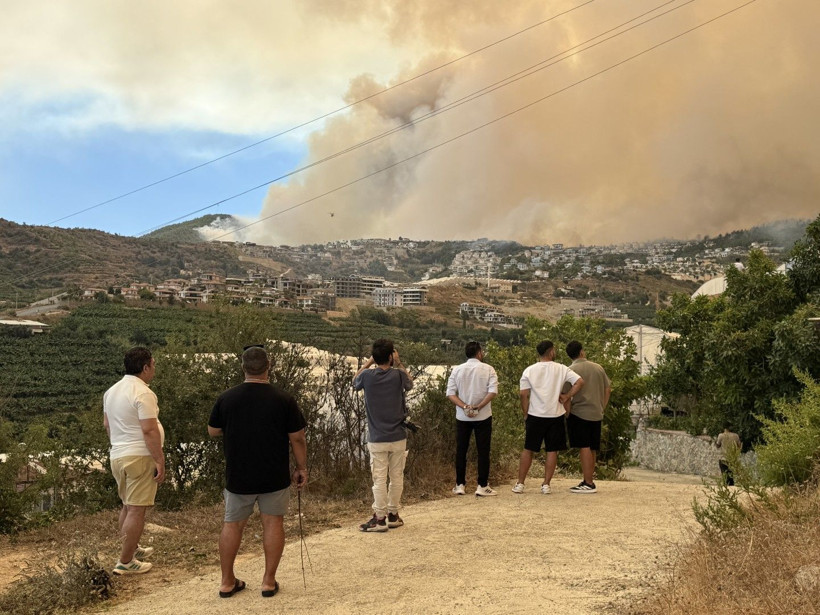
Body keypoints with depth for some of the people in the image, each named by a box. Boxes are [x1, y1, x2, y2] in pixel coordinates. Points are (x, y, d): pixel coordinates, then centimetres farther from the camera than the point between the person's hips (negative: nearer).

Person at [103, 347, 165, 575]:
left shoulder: (112, 391, 12)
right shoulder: (143, 393, -17)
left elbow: (107, 424, 19)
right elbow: (149, 430, -21)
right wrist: (160, 461, -17)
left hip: (118, 456, 9)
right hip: (140, 457, -9)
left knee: (128, 506, 21)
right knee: (137, 510, -2)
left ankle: (132, 549, 35)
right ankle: (125, 562, 3)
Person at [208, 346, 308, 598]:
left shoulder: (226, 398, -6)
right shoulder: (283, 399, -12)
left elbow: (212, 432, 7)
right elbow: (297, 438, -7)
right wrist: (302, 468, 5)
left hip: (238, 476, 2)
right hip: (275, 477, -2)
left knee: (232, 525, 14)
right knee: (273, 523, 10)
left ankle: (227, 582, 21)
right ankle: (269, 581, 14)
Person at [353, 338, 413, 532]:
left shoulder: (367, 376, -10)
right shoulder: (398, 375, -9)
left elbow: (355, 382, 14)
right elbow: (410, 384, 15)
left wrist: (368, 362, 13)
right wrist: (399, 363, 14)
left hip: (377, 439, -1)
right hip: (398, 437, 1)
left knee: (379, 479, 4)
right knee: (397, 477, 13)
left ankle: (379, 518, 8)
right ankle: (393, 514, 23)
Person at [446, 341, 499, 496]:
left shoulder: (457, 370, 2)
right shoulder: (488, 369, -4)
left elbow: (450, 393, -7)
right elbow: (493, 391, -16)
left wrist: (465, 407, -13)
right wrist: (478, 407, -16)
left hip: (462, 417, 2)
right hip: (483, 417, -2)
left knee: (461, 451, 11)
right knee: (483, 451, 6)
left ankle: (459, 485, 15)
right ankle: (482, 486, 6)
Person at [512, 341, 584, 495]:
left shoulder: (529, 370, -2)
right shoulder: (561, 369, -2)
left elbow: (523, 394, -5)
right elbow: (580, 382, -10)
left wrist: (525, 414, 5)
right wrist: (566, 396, -2)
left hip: (535, 416, 1)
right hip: (555, 415, 0)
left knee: (528, 450, 9)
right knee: (552, 451, 9)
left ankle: (520, 484, 12)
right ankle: (546, 485, 10)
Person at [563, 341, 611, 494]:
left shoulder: (571, 370, -8)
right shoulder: (598, 368, 9)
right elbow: (608, 389, 12)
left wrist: (568, 414, -3)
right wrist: (601, 408, 17)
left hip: (579, 413, -6)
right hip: (596, 414, 6)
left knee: (584, 448, -5)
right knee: (592, 449, 13)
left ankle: (589, 484, -5)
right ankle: (588, 480, 21)